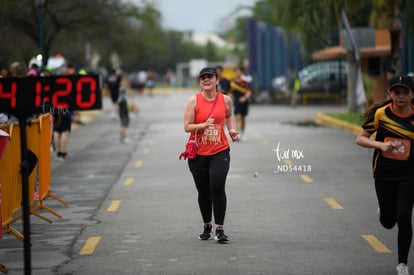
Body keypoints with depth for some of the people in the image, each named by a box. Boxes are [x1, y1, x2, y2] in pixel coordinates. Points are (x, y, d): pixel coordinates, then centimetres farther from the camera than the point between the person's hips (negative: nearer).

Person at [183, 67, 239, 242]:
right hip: (198, 153, 0)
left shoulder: (225, 100, 3)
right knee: (203, 192, 9)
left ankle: (219, 229, -12)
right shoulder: (194, 101, -4)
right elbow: (187, 127, -7)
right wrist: (204, 125, -22)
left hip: (220, 152, 0)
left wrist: (231, 130, 11)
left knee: (218, 187, -16)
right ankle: (207, 226, 28)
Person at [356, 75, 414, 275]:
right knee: (388, 222, 11)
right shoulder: (380, 113, -9)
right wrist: (380, 145, -23)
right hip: (384, 174, 1)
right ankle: (384, 211, 51)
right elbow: (360, 139, -7)